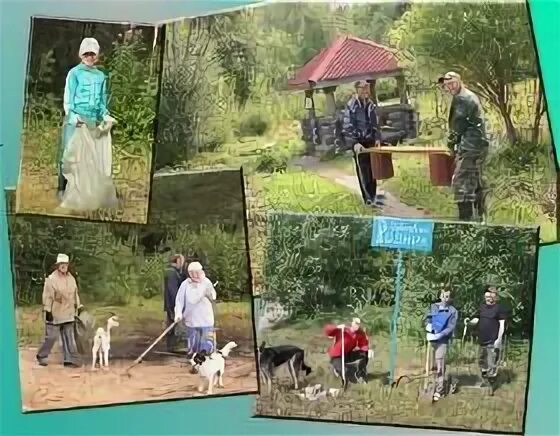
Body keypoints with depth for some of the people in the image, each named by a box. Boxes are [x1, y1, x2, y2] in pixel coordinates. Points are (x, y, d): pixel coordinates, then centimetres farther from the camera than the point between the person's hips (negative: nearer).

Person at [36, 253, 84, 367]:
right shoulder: (51, 279, -11)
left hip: (68, 314, 6)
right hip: (55, 314, -6)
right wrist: (48, 311, -14)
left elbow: (75, 294, 17)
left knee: (69, 338, 6)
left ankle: (70, 359, 9)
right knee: (51, 336, 1)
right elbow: (47, 296, -12)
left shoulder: (71, 279, 8)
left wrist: (79, 307, 16)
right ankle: (41, 356, 20)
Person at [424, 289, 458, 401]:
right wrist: (428, 325, -12)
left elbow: (450, 328, -10)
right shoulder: (433, 307, 9)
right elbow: (426, 318, 11)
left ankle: (439, 390, -3)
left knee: (439, 366, -7)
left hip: (442, 341, -4)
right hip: (431, 339, 4)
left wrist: (439, 335, -21)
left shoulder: (453, 311, -4)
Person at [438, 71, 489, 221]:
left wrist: (452, 142, 3)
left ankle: (466, 220, -16)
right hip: (478, 146, 11)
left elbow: (458, 125, -11)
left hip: (469, 147, -11)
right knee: (475, 183, 16)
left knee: (461, 183, -13)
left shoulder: (462, 98, -12)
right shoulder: (470, 96, 20)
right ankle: (477, 217, 24)